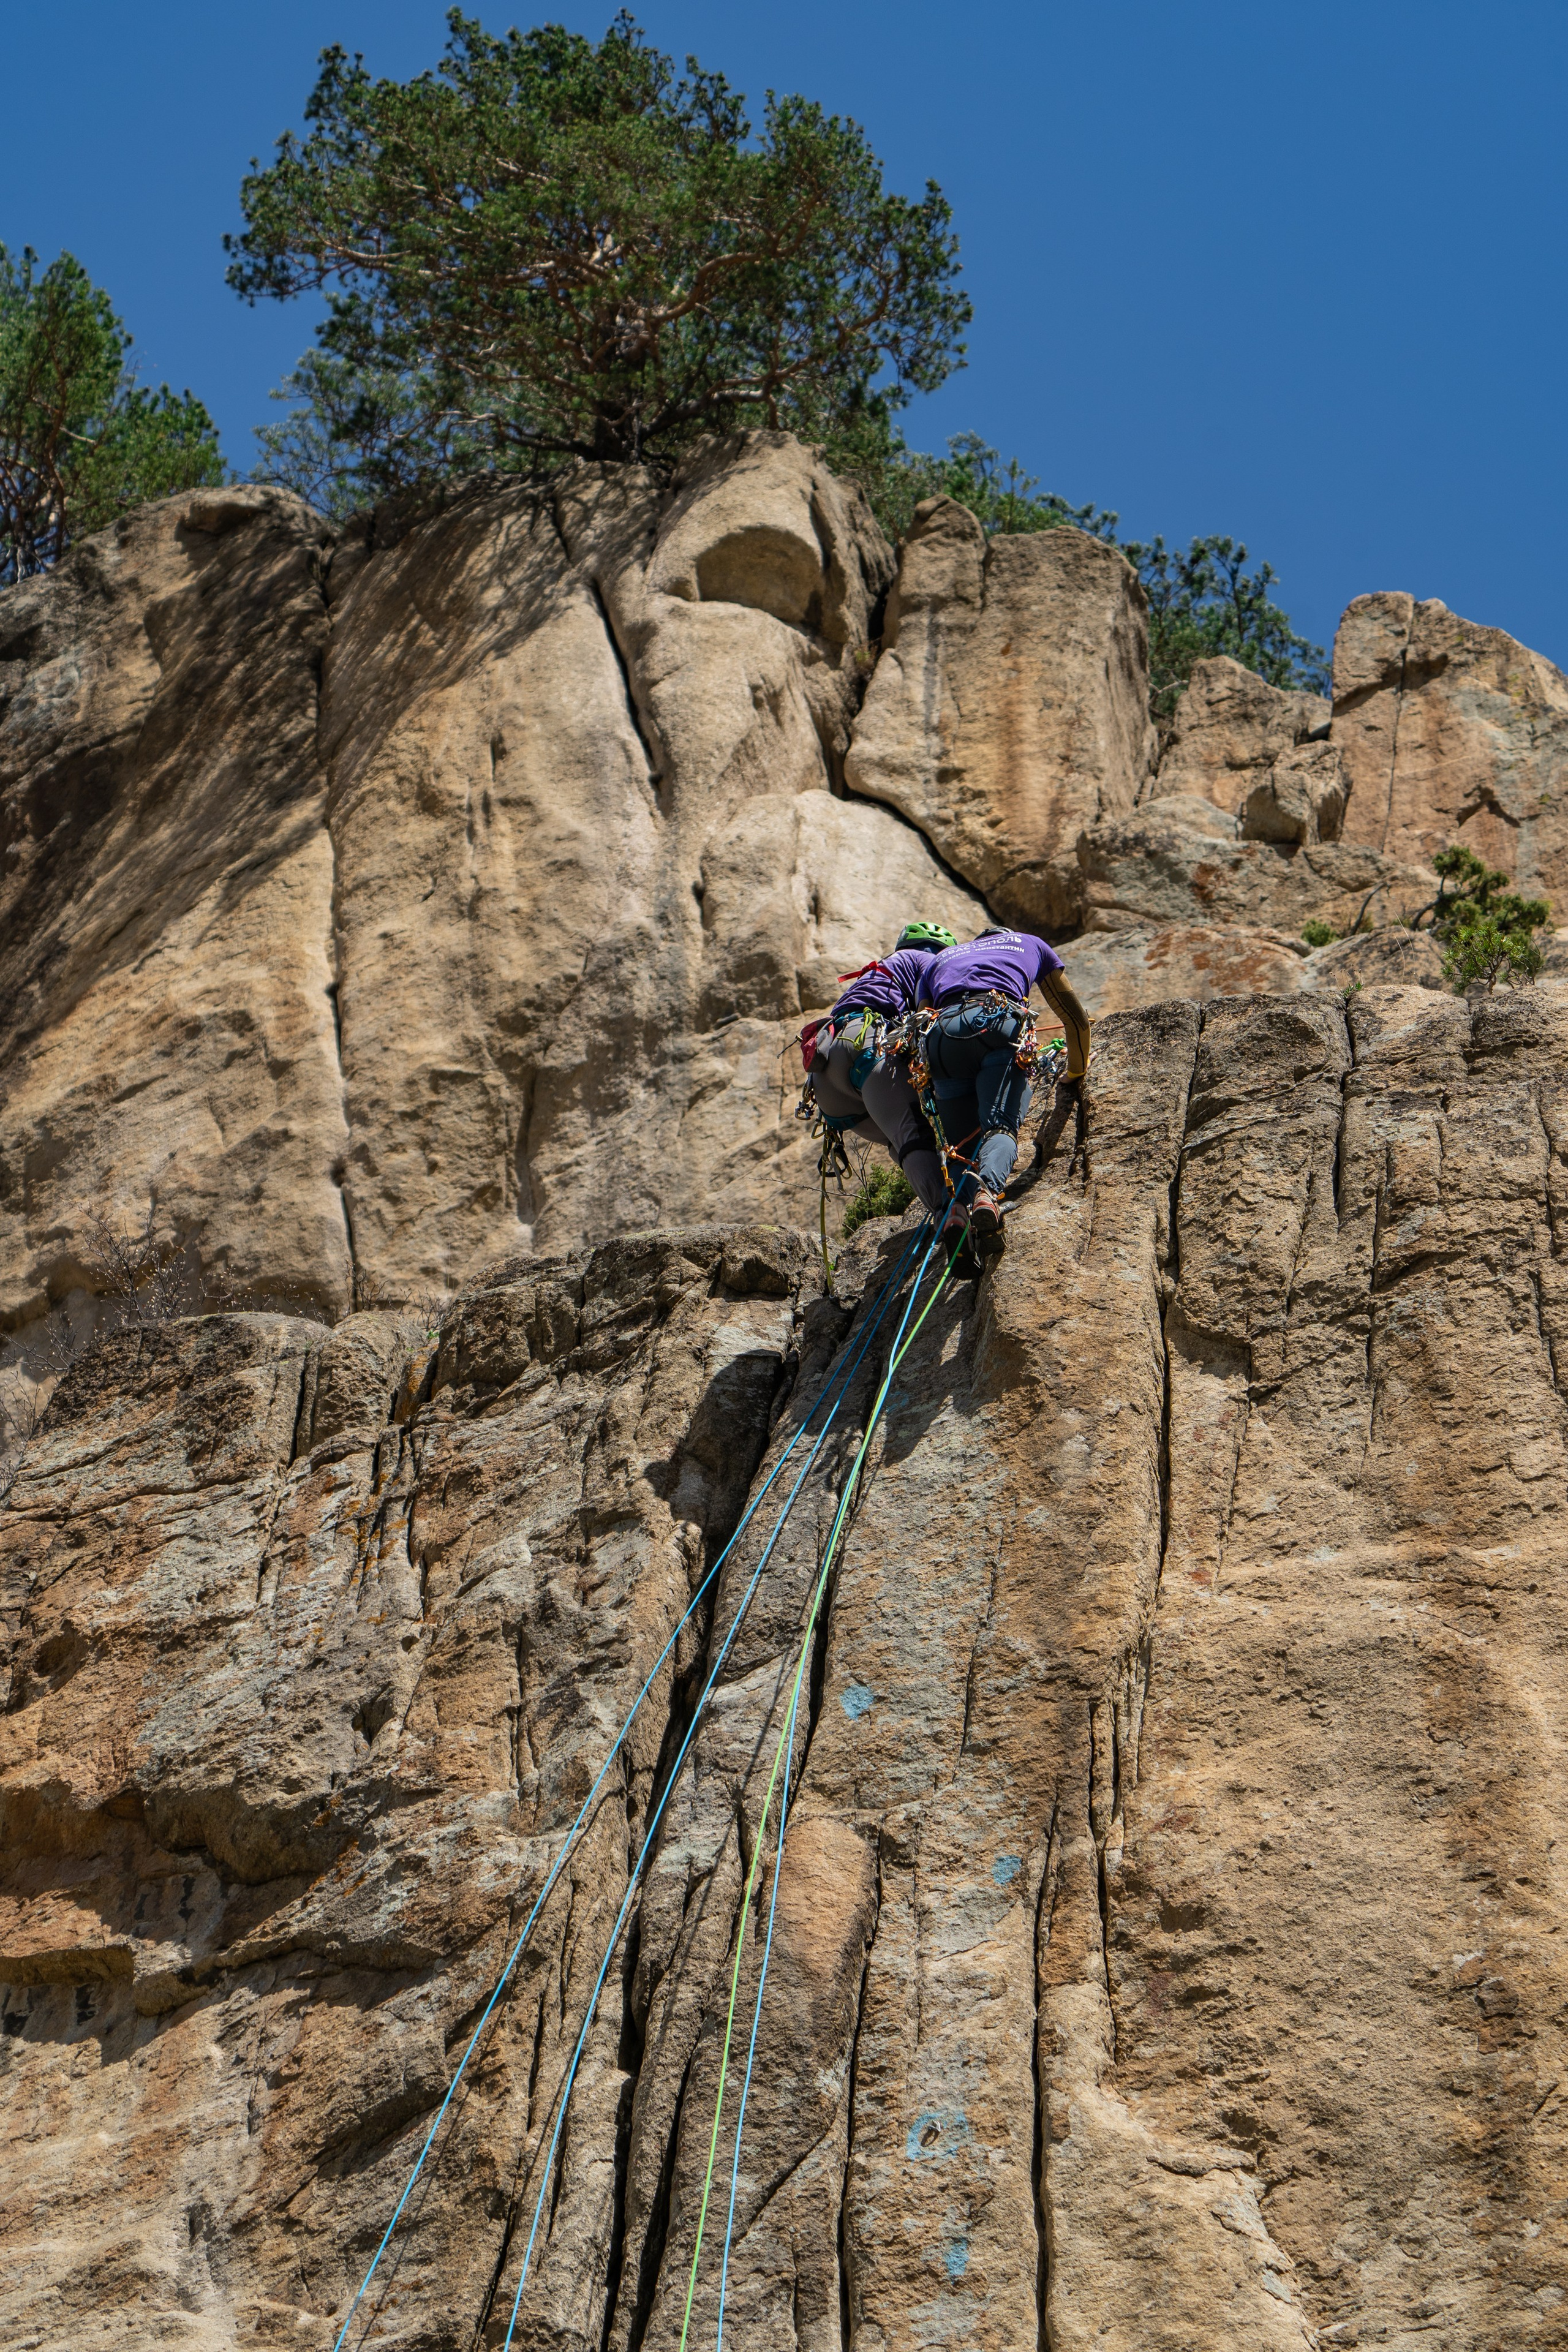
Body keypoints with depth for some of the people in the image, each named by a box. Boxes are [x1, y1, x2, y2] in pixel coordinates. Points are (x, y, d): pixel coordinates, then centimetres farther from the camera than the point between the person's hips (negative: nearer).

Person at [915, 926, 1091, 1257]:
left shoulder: (937, 961, 40)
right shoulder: (1031, 944, 38)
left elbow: (921, 1030, 30)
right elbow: (1077, 1020, 40)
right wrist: (1076, 1074, 56)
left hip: (944, 1032, 2)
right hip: (1000, 1023, -2)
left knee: (961, 1143, 8)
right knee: (1000, 1127, -12)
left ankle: (958, 1204, -23)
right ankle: (988, 1192, -43)